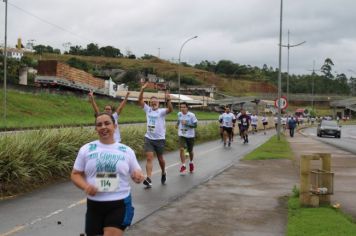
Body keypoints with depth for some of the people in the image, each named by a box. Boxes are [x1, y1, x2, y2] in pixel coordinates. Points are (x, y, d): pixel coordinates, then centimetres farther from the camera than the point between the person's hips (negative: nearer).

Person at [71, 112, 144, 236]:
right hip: (94, 205, 1)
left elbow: (137, 174, 10)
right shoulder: (86, 149, 2)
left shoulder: (126, 151, 3)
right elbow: (75, 174, 6)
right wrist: (85, 186, -13)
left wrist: (138, 177, -15)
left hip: (120, 204, -1)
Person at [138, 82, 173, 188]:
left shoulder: (162, 111, -6)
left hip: (160, 139, -2)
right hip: (148, 138, 2)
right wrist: (142, 89, -16)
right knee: (149, 158, -7)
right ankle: (148, 179, -14)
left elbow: (170, 110, -26)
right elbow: (140, 100, -3)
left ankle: (163, 173, 37)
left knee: (160, 158, 12)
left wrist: (168, 100, -44)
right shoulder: (148, 109, 6)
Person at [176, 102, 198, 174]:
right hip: (182, 135, 2)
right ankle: (183, 166, -11)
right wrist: (178, 124, 8)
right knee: (181, 149, -18)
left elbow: (195, 125, -15)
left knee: (190, 151, 12)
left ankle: (191, 163, 41)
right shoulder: (179, 114, 0)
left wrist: (186, 123, -25)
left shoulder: (191, 115, -14)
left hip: (190, 135, -2)